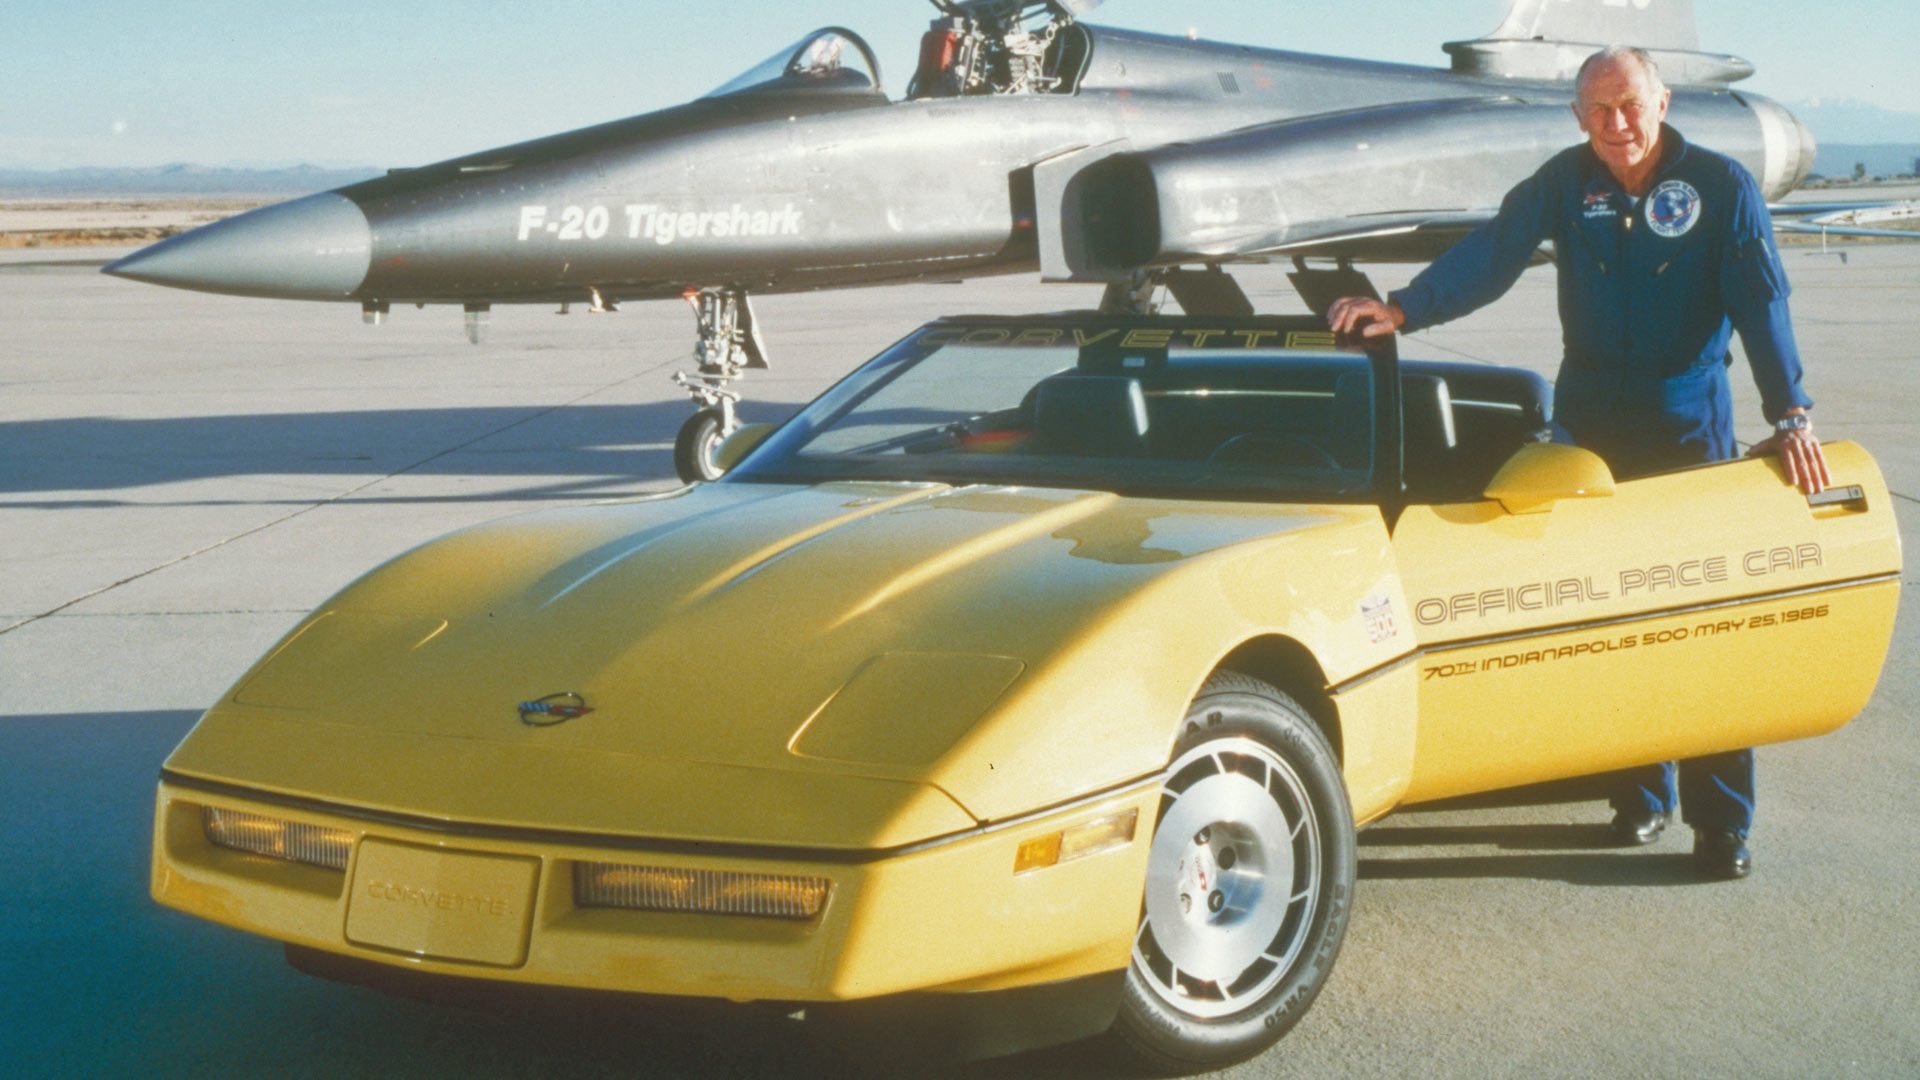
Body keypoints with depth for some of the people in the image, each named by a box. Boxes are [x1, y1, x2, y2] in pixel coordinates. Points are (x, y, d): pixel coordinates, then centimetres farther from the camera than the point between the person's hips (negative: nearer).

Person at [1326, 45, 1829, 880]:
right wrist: (1404, 309, -23)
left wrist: (1789, 416, -21)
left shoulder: (1720, 187, -6)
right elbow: (1489, 255, -7)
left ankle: (1721, 821, 3)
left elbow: (1761, 303, -11)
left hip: (1690, 430, -3)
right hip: (1590, 428, 3)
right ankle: (1641, 795, 21)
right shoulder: (1565, 183, 2)